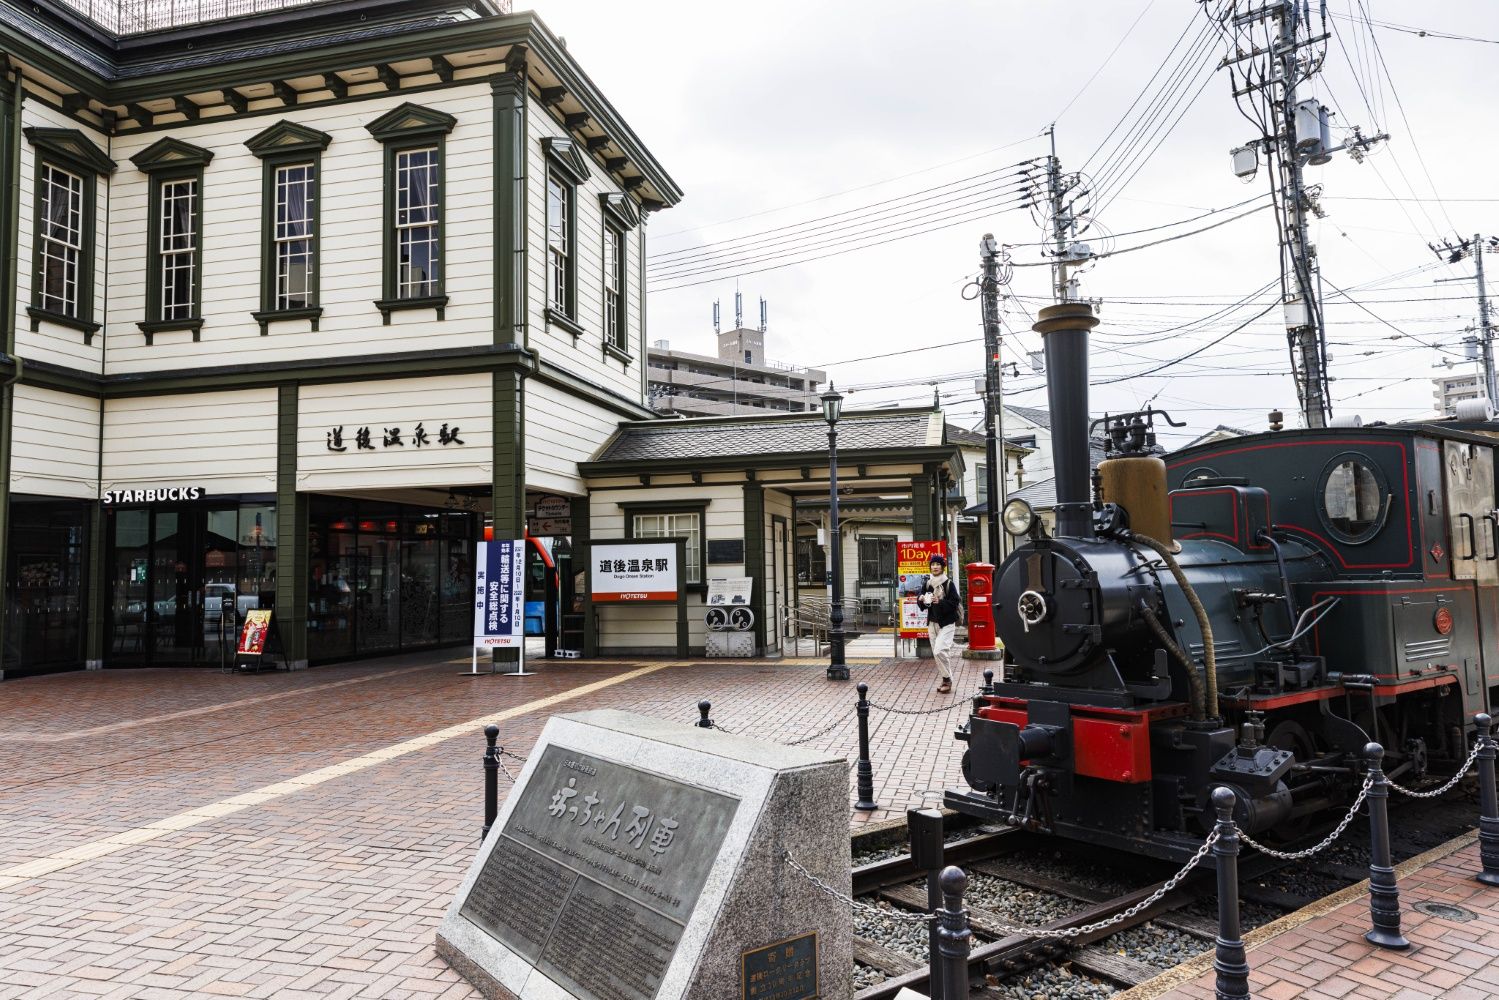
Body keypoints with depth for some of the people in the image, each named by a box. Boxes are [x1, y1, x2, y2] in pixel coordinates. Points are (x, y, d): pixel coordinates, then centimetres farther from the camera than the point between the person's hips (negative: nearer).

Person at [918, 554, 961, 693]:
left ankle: (947, 679, -1)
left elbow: (955, 603, -12)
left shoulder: (949, 584, -8)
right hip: (932, 622, 6)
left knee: (940, 651, -17)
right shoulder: (928, 583, 7)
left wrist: (940, 602, -25)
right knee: (936, 653, 8)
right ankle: (946, 679, 22)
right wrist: (921, 600, -10)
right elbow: (921, 603, 13)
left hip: (946, 623, -6)